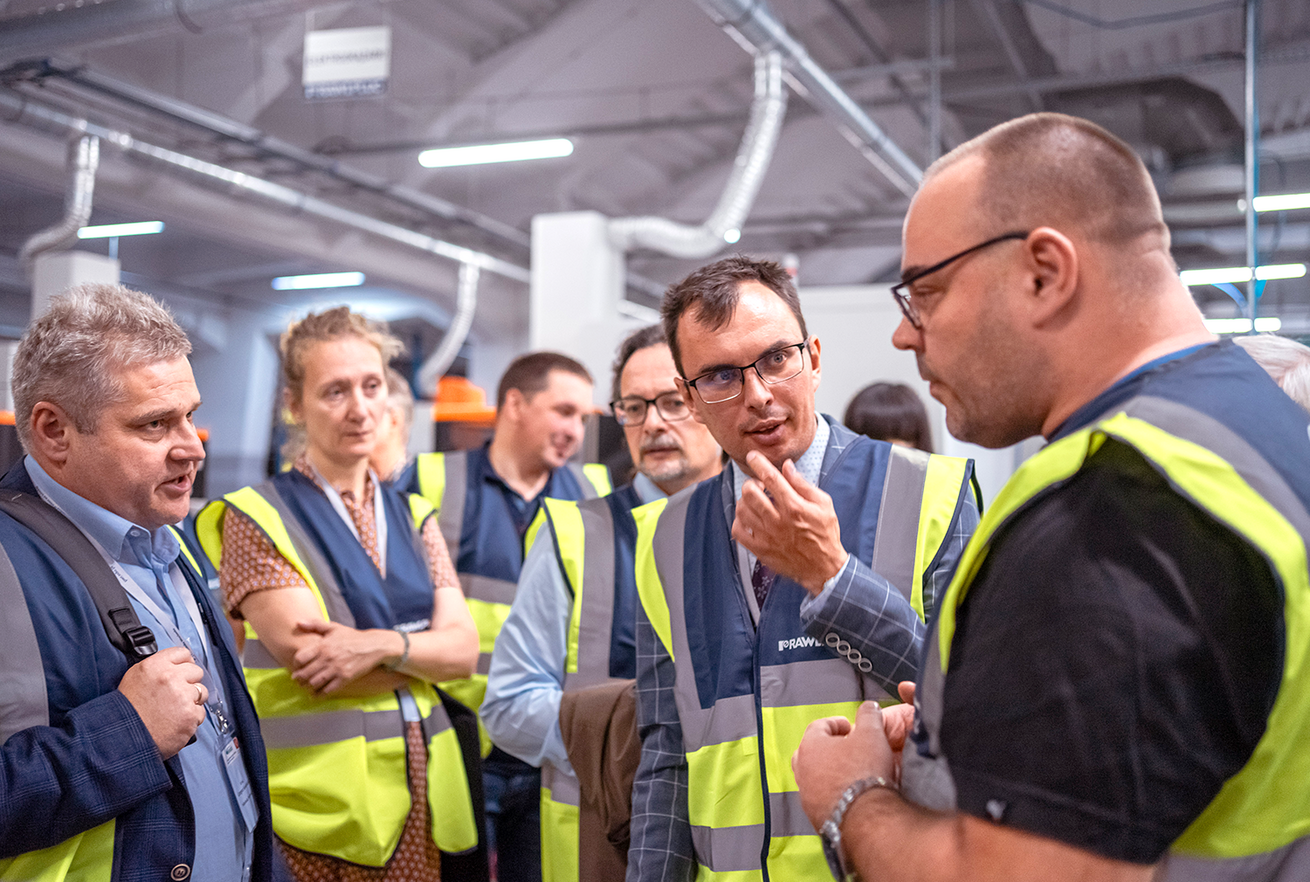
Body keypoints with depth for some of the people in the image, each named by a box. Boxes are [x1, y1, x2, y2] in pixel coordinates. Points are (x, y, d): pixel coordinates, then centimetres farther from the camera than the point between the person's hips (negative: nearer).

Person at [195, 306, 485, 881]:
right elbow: (315, 665, -14)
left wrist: (384, 645, -17)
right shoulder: (256, 519, -3)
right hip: (323, 800, -4)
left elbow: (464, 649, 1)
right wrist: (424, 649, -5)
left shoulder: (413, 517, 12)